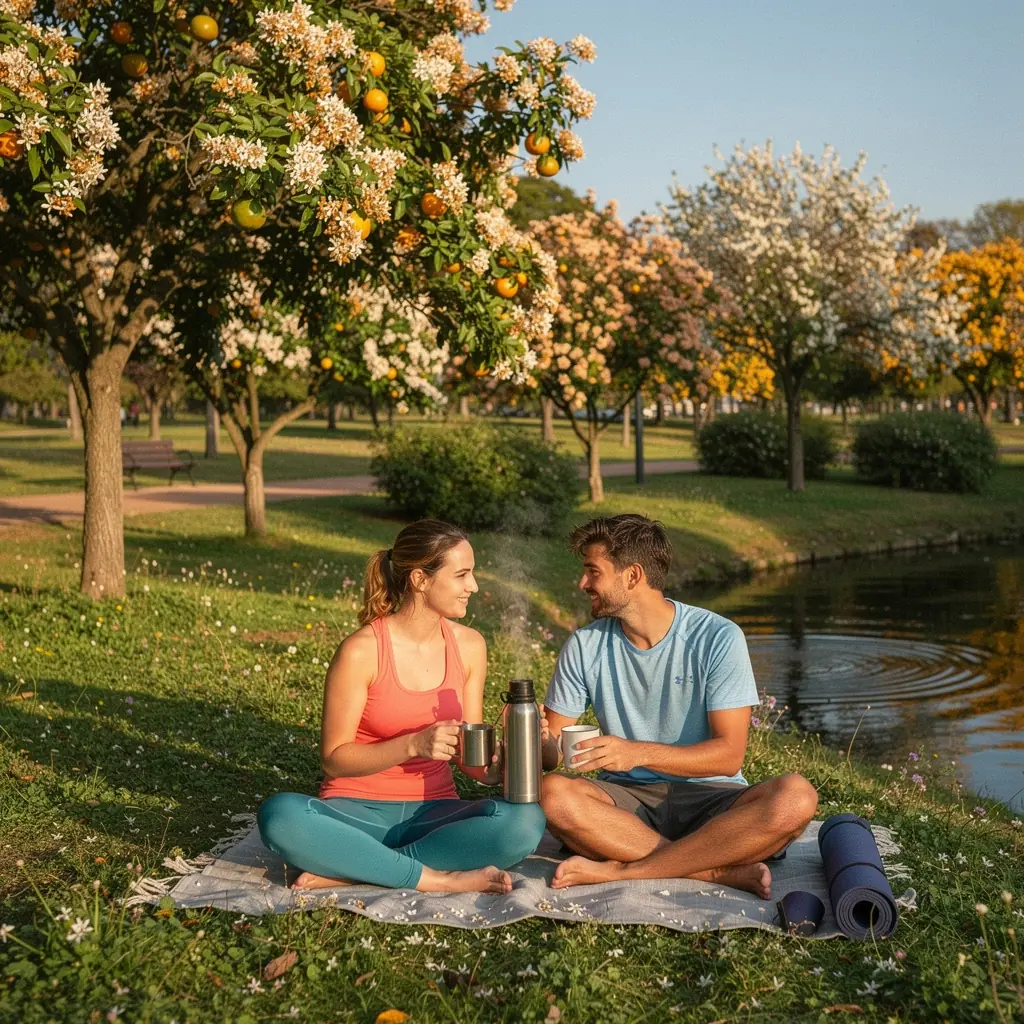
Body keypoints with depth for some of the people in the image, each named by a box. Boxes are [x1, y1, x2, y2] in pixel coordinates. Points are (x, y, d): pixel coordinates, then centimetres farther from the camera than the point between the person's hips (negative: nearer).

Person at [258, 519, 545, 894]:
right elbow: (334, 759, -8)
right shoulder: (361, 651, -11)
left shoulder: (469, 646, 4)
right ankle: (437, 879, -27)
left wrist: (496, 768, -13)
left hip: (433, 813, 4)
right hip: (358, 813, -4)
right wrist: (413, 745, -22)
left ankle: (348, 870, -23)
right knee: (281, 814, -35)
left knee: (526, 822, -28)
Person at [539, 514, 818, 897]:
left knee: (796, 797, -32)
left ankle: (619, 869, -27)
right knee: (553, 795, -31)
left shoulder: (718, 638, -8)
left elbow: (729, 755, -13)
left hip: (707, 797, -1)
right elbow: (553, 748, 4)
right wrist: (536, 742, -21)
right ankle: (722, 871, -27)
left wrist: (638, 753, -27)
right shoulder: (585, 645, 2)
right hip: (626, 799, 2)